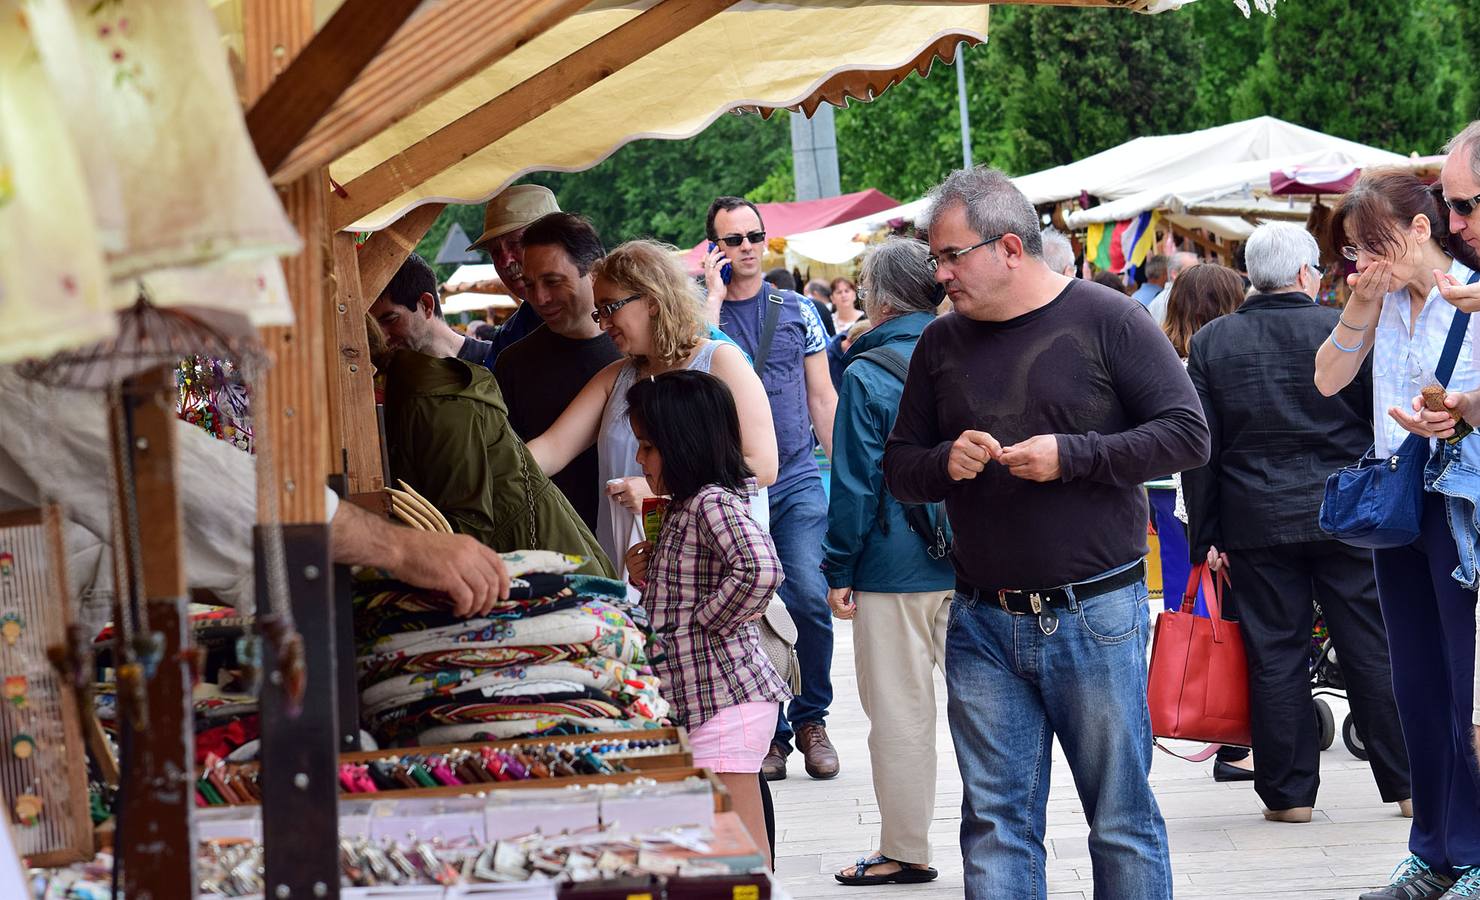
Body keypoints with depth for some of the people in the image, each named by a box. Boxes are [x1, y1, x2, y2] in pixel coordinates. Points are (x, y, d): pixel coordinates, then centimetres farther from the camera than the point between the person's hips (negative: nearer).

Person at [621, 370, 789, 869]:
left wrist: (706, 622, -19)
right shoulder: (684, 508, 16)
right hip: (693, 696, 11)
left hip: (724, 697, -11)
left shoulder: (714, 503, -14)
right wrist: (646, 578, 8)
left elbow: (760, 571, -32)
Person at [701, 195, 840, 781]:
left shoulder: (797, 310, 11)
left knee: (810, 598, -13)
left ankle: (811, 718, 5)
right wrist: (714, 295, -11)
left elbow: (822, 398, 13)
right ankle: (768, 732, 12)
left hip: (798, 480, 1)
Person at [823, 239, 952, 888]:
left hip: (897, 568, -5)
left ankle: (905, 852, 10)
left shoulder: (866, 375, -10)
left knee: (901, 713, 3)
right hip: (972, 565, 5)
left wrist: (838, 569, -2)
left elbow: (855, 483, -10)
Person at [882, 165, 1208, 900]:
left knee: (1122, 821, 4)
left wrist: (1072, 454, -17)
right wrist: (945, 463, -7)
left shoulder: (1105, 320, -4)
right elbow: (898, 468, 15)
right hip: (981, 624, 4)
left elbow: (1188, 433, -8)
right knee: (995, 826, 4)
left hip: (1095, 616, -4)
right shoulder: (941, 343, 10)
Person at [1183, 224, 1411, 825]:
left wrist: (1205, 536, 5)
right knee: (1374, 651, 4)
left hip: (1256, 526, 1)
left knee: (1274, 656, 5)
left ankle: (1288, 792, 7)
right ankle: (1408, 782, 7)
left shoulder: (1211, 343, 2)